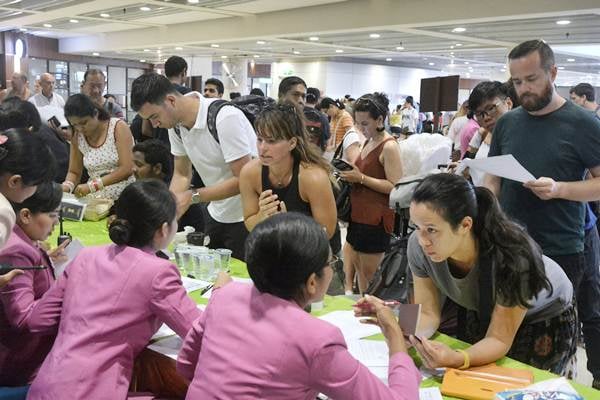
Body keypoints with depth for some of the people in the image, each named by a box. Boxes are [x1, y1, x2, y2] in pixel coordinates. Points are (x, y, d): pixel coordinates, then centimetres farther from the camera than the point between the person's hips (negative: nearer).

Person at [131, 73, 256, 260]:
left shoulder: (225, 118, -25)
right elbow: (182, 174, 7)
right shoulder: (175, 123, -2)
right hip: (216, 215, 7)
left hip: (245, 218, -7)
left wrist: (193, 196, -25)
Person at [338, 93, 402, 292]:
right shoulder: (369, 142, 12)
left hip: (375, 219, -9)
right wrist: (351, 173, 7)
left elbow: (395, 187, -20)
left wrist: (360, 178, -22)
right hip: (359, 215, 9)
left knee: (369, 276, 2)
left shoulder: (389, 147, -15)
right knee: (350, 267, 14)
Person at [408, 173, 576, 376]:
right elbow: (428, 313, -20)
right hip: (483, 310, 4)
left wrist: (456, 359, -52)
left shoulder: (513, 256, -41)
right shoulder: (418, 245, -30)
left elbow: (499, 340, -31)